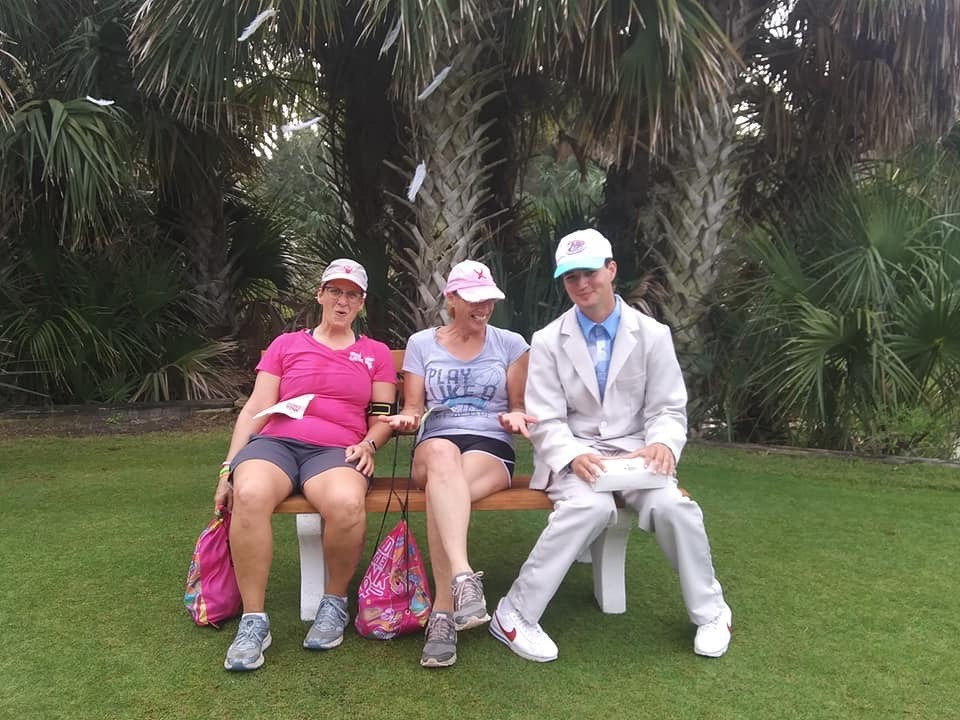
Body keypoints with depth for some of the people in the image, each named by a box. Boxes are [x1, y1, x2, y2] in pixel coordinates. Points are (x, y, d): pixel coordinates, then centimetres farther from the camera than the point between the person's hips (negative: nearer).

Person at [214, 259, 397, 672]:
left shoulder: (376, 353, 20)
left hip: (336, 451, -1)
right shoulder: (286, 345, 20)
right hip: (275, 442, 1)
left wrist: (368, 444, -7)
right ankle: (253, 621, -20)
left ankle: (335, 603, -9)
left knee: (347, 504, -38)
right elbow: (255, 409, 13)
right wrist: (229, 468, 3)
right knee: (249, 495, -36)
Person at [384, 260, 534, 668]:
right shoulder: (421, 343, 13)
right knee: (442, 455, -41)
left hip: (491, 447, 0)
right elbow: (413, 410, 12)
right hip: (434, 445, 0)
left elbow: (518, 407, 15)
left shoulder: (510, 344, 12)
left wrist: (515, 418, -9)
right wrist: (406, 419, -12)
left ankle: (442, 614, -37)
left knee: (443, 492, -37)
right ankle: (463, 576, -53)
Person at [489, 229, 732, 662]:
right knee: (592, 506, -34)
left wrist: (662, 443, -20)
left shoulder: (652, 335, 3)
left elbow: (669, 410, 4)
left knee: (671, 505, -28)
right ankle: (514, 614, -22)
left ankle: (710, 613, -1)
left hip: (632, 451, 2)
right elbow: (546, 423, -3)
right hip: (572, 456, -1)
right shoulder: (547, 342, 1)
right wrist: (574, 456, -24)